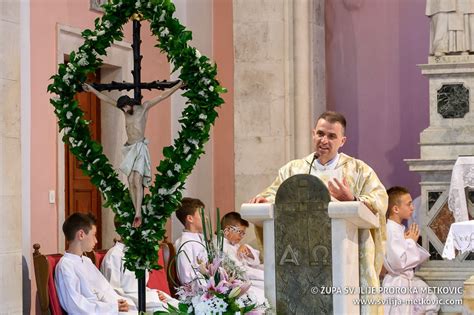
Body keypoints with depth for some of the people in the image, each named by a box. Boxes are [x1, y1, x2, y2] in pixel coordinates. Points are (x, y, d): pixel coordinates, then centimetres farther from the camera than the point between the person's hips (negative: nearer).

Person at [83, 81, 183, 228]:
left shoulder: (144, 107, 1)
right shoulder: (125, 110, 14)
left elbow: (163, 96, -1)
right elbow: (106, 99, 20)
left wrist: (178, 86, -5)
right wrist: (92, 89, 24)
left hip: (140, 147, -6)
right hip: (129, 148, 6)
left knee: (137, 181, -16)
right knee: (131, 181, -1)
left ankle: (138, 213, -22)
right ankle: (137, 214, -1)